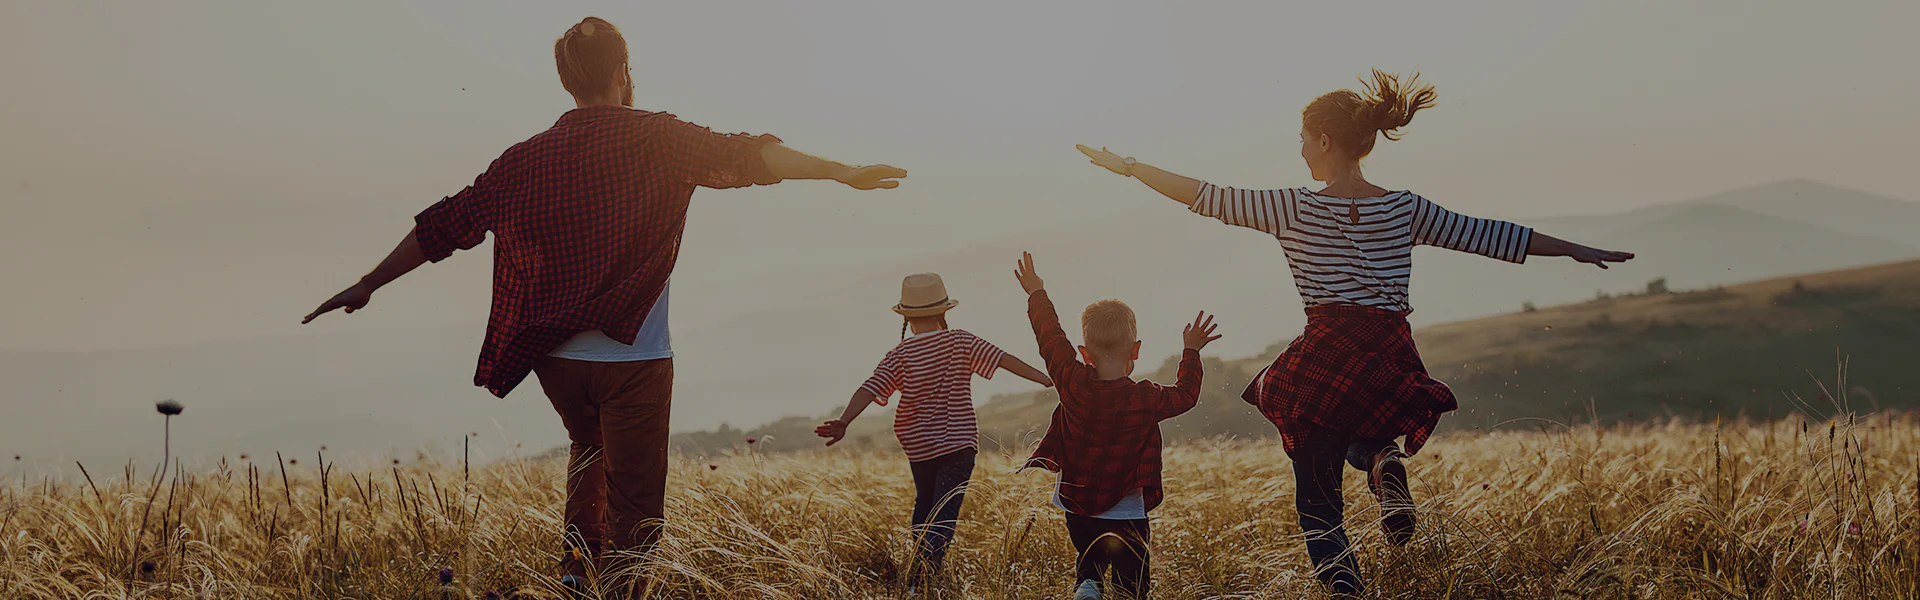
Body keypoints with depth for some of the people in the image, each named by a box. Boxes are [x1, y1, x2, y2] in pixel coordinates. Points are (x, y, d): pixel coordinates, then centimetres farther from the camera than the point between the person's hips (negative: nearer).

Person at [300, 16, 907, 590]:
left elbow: (445, 225, 10)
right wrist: (843, 172, -21)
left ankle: (578, 570, 20)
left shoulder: (527, 158, 6)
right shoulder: (655, 138, -4)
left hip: (555, 358, 5)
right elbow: (743, 157, -17)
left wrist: (369, 284, 19)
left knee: (589, 450, 31)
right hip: (633, 357, -5)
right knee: (633, 509, 1)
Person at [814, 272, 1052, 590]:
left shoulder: (899, 356, -6)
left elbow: (869, 389, -17)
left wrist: (843, 422, -23)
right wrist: (1046, 378, -9)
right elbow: (1003, 360, -10)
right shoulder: (960, 342, -6)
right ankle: (919, 580, -25)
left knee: (924, 504, 25)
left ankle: (919, 571, 31)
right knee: (944, 515, -7)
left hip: (919, 447, 2)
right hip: (959, 443, -2)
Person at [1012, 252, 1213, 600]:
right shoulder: (1146, 400, -16)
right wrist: (1191, 351, 18)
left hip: (1077, 509, 3)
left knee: (1089, 561, 24)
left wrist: (1037, 295, 17)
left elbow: (1051, 337, 3)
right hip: (1127, 516, -3)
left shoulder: (1072, 384, -12)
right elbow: (1186, 395, 4)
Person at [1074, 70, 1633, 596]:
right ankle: (1383, 461, -1)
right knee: (1361, 434, 34)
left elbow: (1208, 197, -1)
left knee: (1318, 502, 8)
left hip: (1326, 359, -3)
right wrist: (1578, 250, 21)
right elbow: (1487, 235, 11)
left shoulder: (1296, 208, -3)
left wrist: (1129, 166, 9)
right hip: (1392, 362, 3)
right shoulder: (1405, 209, 6)